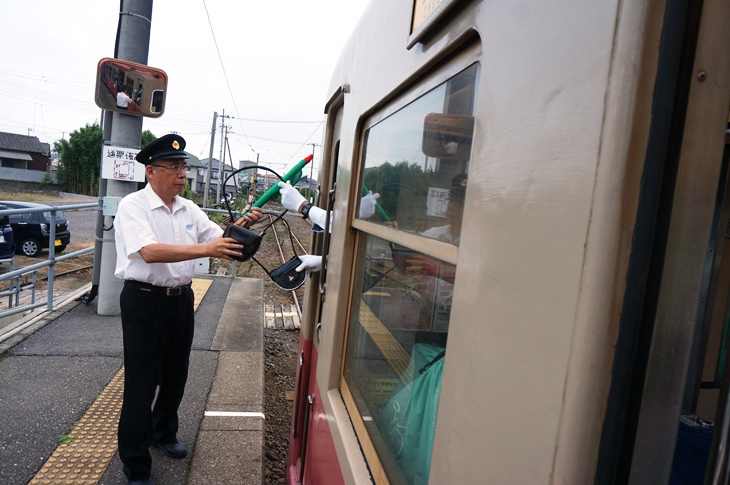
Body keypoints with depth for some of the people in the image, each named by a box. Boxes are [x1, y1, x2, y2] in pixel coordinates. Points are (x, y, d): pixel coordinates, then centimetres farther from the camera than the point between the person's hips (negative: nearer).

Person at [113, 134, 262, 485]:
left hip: (181, 299, 7)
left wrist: (242, 225, -12)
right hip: (145, 301, -6)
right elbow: (150, 252, -28)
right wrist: (205, 249, -37)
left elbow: (221, 239, 10)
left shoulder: (189, 209, 7)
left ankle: (163, 433, 45)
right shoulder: (133, 206, -13)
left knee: (175, 376, 20)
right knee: (141, 384, 3)